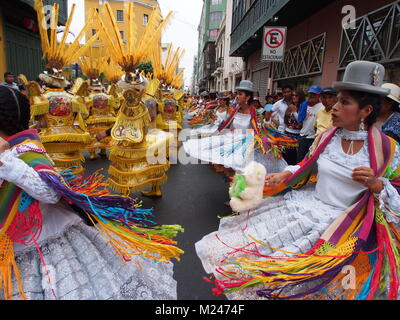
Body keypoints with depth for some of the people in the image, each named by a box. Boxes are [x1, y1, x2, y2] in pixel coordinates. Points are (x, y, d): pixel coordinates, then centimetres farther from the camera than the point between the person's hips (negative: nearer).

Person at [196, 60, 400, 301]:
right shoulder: (326, 137, 0)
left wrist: (377, 185, -24)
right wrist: (283, 176, -2)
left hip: (343, 222, -4)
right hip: (309, 203, 5)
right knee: (259, 234, 3)